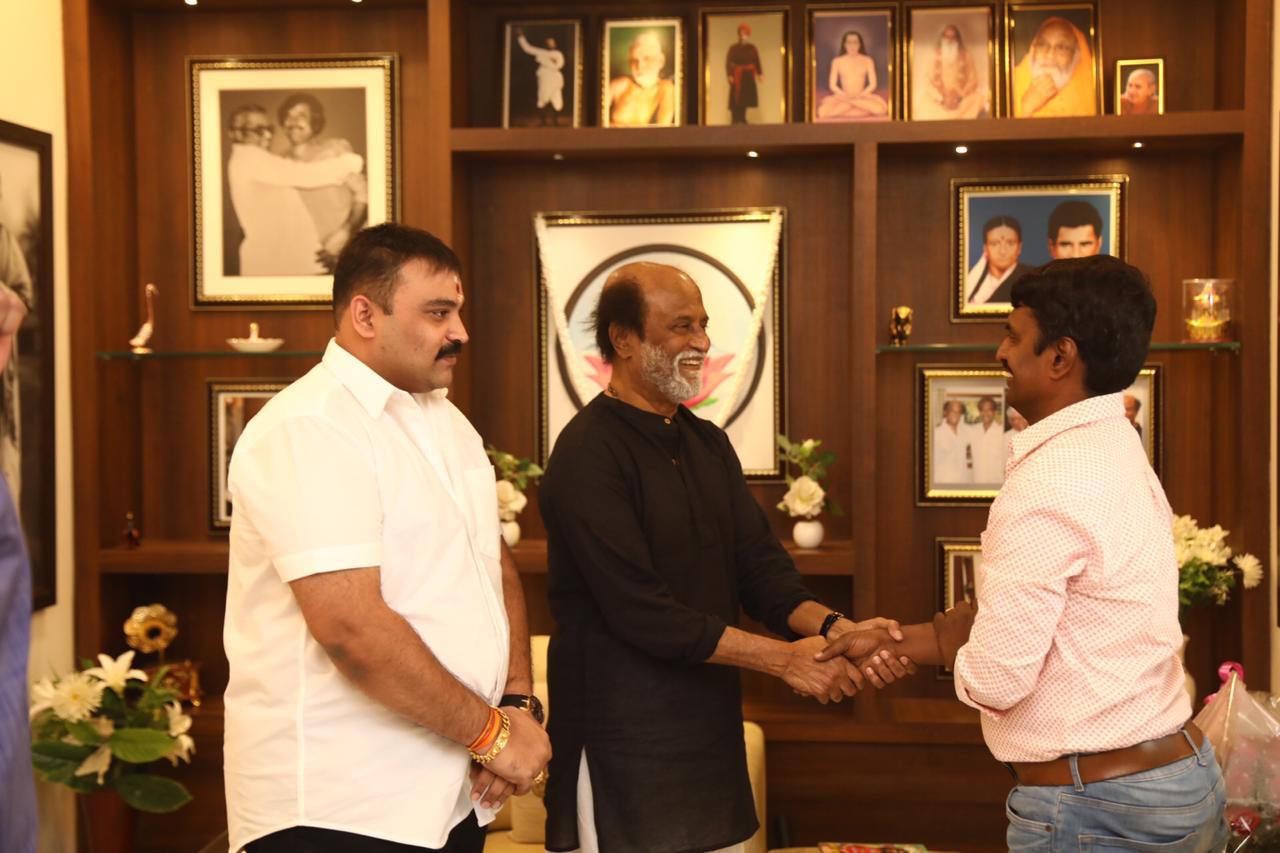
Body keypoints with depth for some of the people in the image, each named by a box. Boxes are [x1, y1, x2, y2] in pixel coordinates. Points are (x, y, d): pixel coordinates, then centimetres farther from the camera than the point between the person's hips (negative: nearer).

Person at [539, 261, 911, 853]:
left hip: (711, 734, 8)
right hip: (625, 753, -7)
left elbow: (761, 566, 6)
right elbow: (642, 612, -21)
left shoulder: (708, 443, 11)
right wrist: (783, 658, -18)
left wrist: (836, 629, -13)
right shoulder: (589, 454, -16)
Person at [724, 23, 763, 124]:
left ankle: (742, 119, 16)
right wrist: (730, 75, -21)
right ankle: (736, 120, -8)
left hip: (748, 77, 5)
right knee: (736, 99, -9)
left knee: (745, 98, 8)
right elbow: (728, 63, -11)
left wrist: (760, 73, -3)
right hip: (737, 77, -5)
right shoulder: (733, 48, -6)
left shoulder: (752, 48, 6)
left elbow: (757, 62, 8)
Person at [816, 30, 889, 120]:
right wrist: (844, 95, -14)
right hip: (843, 96, 0)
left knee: (880, 108, -34)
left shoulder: (867, 61, 5)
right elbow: (832, 85, 2)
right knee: (824, 111, -34)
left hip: (863, 96, 0)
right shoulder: (837, 61, 5)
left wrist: (861, 95, -15)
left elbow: (873, 84, 1)